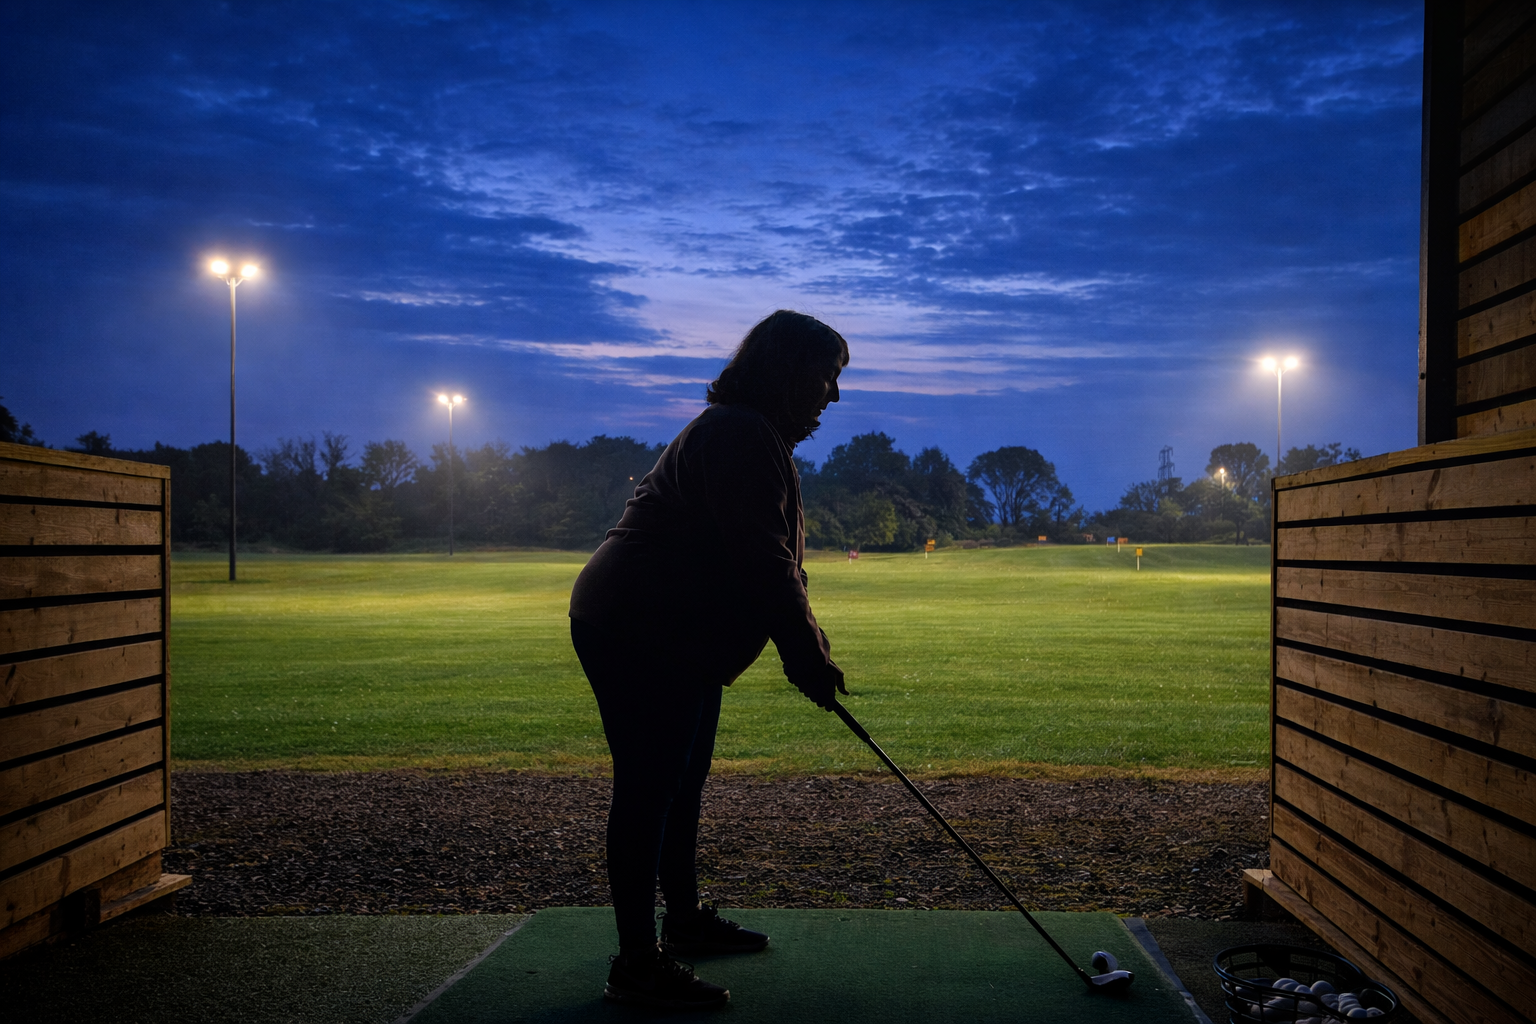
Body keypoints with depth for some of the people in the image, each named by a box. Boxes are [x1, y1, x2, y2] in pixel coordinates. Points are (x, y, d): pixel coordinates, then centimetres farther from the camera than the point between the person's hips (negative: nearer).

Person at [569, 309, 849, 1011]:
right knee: (648, 789, -8)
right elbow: (762, 564, -24)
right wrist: (809, 657, -18)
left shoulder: (751, 437, 17)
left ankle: (684, 920, 32)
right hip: (639, 637, -11)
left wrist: (805, 651, 12)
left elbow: (773, 562, 18)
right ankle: (636, 964, -1)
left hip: (679, 640, 11)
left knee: (680, 782, 19)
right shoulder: (739, 437, -18)